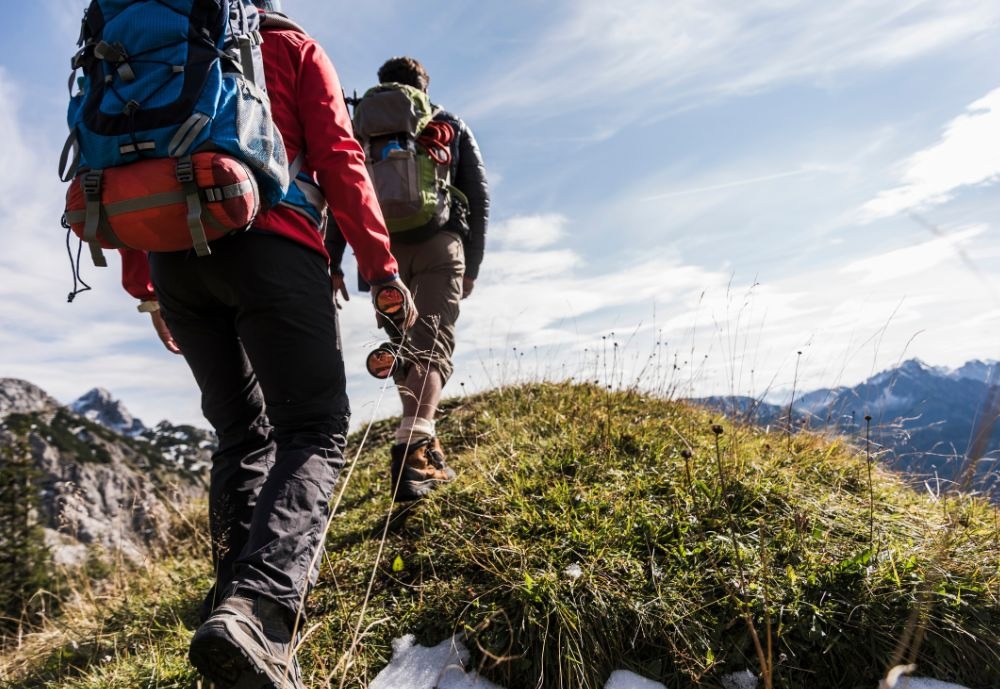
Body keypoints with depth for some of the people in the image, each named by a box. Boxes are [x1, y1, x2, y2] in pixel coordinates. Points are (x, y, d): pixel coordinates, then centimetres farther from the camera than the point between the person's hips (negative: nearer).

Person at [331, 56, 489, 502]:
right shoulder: (452, 127, 19)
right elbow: (479, 198, 11)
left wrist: (333, 263, 7)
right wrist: (473, 263, 13)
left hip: (383, 245, 2)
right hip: (439, 243, -2)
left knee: (403, 344, 13)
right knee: (431, 343, -10)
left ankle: (426, 450, 17)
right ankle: (414, 448, -30)